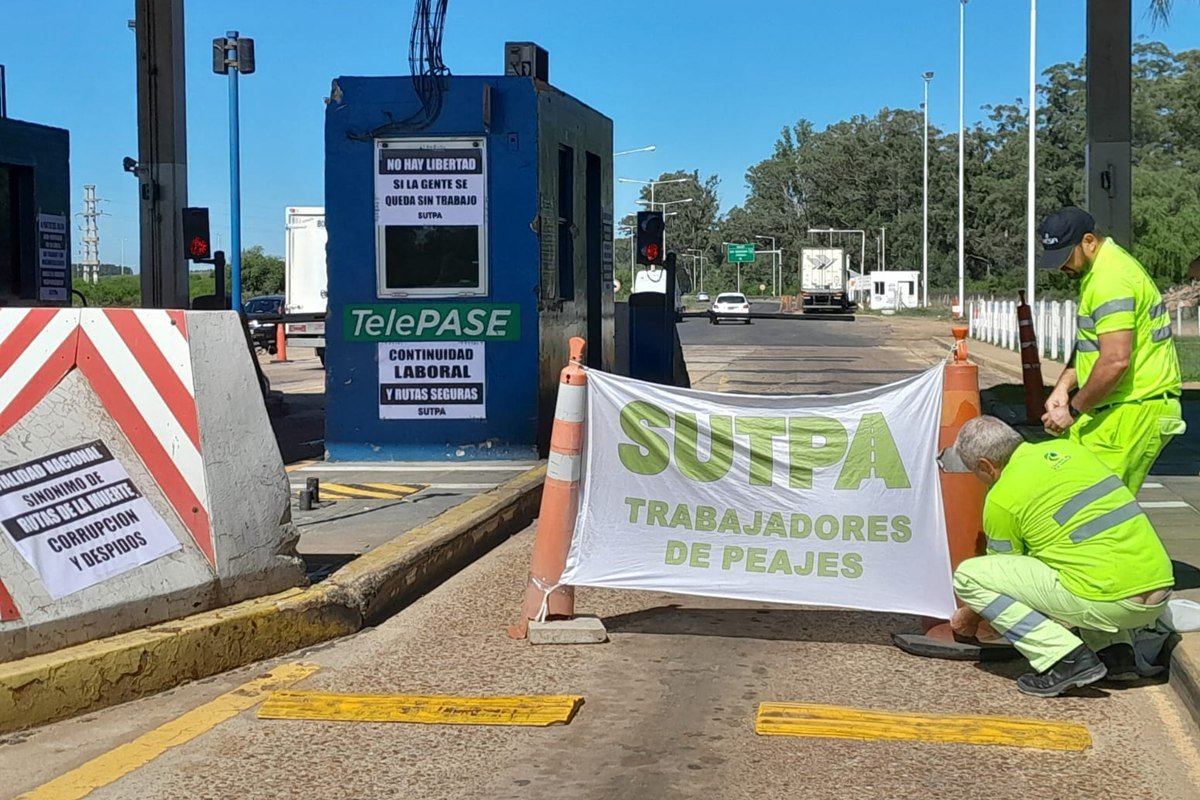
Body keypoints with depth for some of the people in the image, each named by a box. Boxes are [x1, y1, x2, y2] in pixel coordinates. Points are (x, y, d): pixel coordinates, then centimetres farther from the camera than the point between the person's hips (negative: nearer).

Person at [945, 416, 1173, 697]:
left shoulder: (1002, 498, -3)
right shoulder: (1068, 448, 17)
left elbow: (1004, 576, 12)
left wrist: (970, 616, 32)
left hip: (1108, 602, -8)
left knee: (968, 575, 0)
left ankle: (1067, 659, -6)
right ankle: (1116, 650, 18)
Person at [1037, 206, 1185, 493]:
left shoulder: (1111, 280, -19)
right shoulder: (1097, 271, 16)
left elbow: (1115, 361, -26)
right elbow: (1089, 343, 24)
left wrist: (1073, 410, -16)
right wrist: (1063, 386, 10)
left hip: (1136, 409, -11)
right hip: (1117, 406, 11)